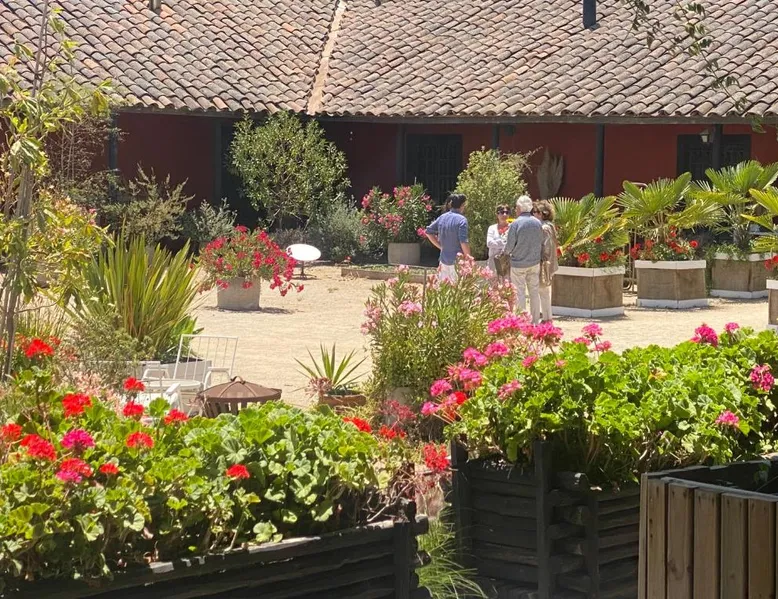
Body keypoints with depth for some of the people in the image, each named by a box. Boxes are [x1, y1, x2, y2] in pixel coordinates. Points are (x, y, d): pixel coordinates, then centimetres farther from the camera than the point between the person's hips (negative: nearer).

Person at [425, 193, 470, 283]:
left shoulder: (442, 217, 7)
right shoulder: (461, 220, -12)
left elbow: (429, 232, 14)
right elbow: (463, 242, -17)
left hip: (444, 260, 6)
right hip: (457, 261, -6)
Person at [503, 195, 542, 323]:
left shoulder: (516, 224, -16)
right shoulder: (538, 223, -1)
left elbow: (509, 246, -12)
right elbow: (541, 243, 8)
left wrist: (506, 252, 10)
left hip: (519, 263, -5)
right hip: (535, 262, 5)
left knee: (520, 293, 2)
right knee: (534, 291, 12)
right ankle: (535, 321, 16)